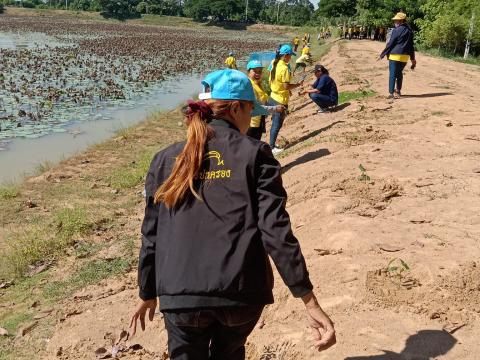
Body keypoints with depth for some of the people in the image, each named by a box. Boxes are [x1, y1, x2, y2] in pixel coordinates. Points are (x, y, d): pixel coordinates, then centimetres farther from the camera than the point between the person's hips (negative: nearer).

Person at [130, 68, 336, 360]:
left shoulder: (166, 160, 5)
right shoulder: (255, 155, -4)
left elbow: (151, 237, 8)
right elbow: (276, 231, -12)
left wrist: (148, 294, 22)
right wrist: (311, 303, -11)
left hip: (181, 295, 1)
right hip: (242, 293, -1)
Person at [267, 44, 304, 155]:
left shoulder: (274, 64, 4)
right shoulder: (285, 68, -22)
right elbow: (286, 86, -23)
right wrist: (298, 84, -9)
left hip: (273, 97, 8)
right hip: (281, 100, -8)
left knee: (275, 123, 18)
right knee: (277, 125, 2)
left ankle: (272, 144, 26)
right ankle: (272, 147, 9)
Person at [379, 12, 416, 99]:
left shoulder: (397, 30, -10)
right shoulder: (409, 31, 12)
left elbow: (390, 44, -10)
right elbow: (411, 45, 16)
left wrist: (382, 54, -3)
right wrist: (413, 59, 21)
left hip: (395, 55, -7)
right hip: (405, 56, 7)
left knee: (392, 74, -4)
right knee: (399, 73, 20)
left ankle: (391, 93, -8)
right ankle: (398, 91, 28)